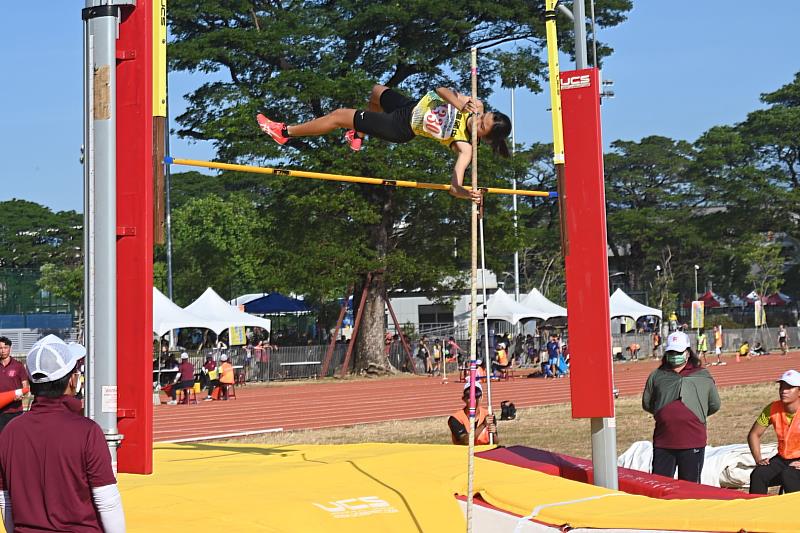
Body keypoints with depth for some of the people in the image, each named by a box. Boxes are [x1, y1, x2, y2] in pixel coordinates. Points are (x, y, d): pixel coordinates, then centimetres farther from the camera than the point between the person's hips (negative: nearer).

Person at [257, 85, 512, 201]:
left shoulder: (465, 147, -30)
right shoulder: (476, 107, -17)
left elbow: (455, 186, -38)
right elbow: (441, 89, -20)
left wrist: (468, 194, -59)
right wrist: (462, 104, -36)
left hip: (401, 127, -6)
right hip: (412, 104, 6)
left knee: (338, 116, 1)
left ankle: (284, 132, 23)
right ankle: (359, 134, 59)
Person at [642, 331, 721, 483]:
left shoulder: (703, 376, 6)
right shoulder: (657, 375, 9)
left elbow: (714, 405, 16)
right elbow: (647, 404, 16)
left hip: (693, 443, -1)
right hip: (662, 443, 1)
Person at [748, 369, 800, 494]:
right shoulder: (772, 409, -1)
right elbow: (754, 434, 9)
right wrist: (758, 459, -3)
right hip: (781, 459, 4)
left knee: (787, 476, -35)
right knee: (757, 475, -22)